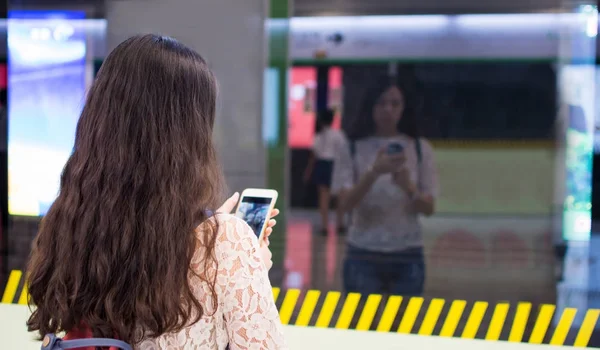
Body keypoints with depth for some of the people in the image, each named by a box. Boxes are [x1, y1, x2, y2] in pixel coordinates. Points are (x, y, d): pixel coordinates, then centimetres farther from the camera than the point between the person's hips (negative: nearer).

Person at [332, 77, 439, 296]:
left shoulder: (420, 149, 3)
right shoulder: (352, 150, -1)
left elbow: (429, 208, 0)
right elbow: (346, 203, -11)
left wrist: (407, 186, -21)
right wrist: (374, 173, -27)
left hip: (407, 257, 1)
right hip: (363, 256, -1)